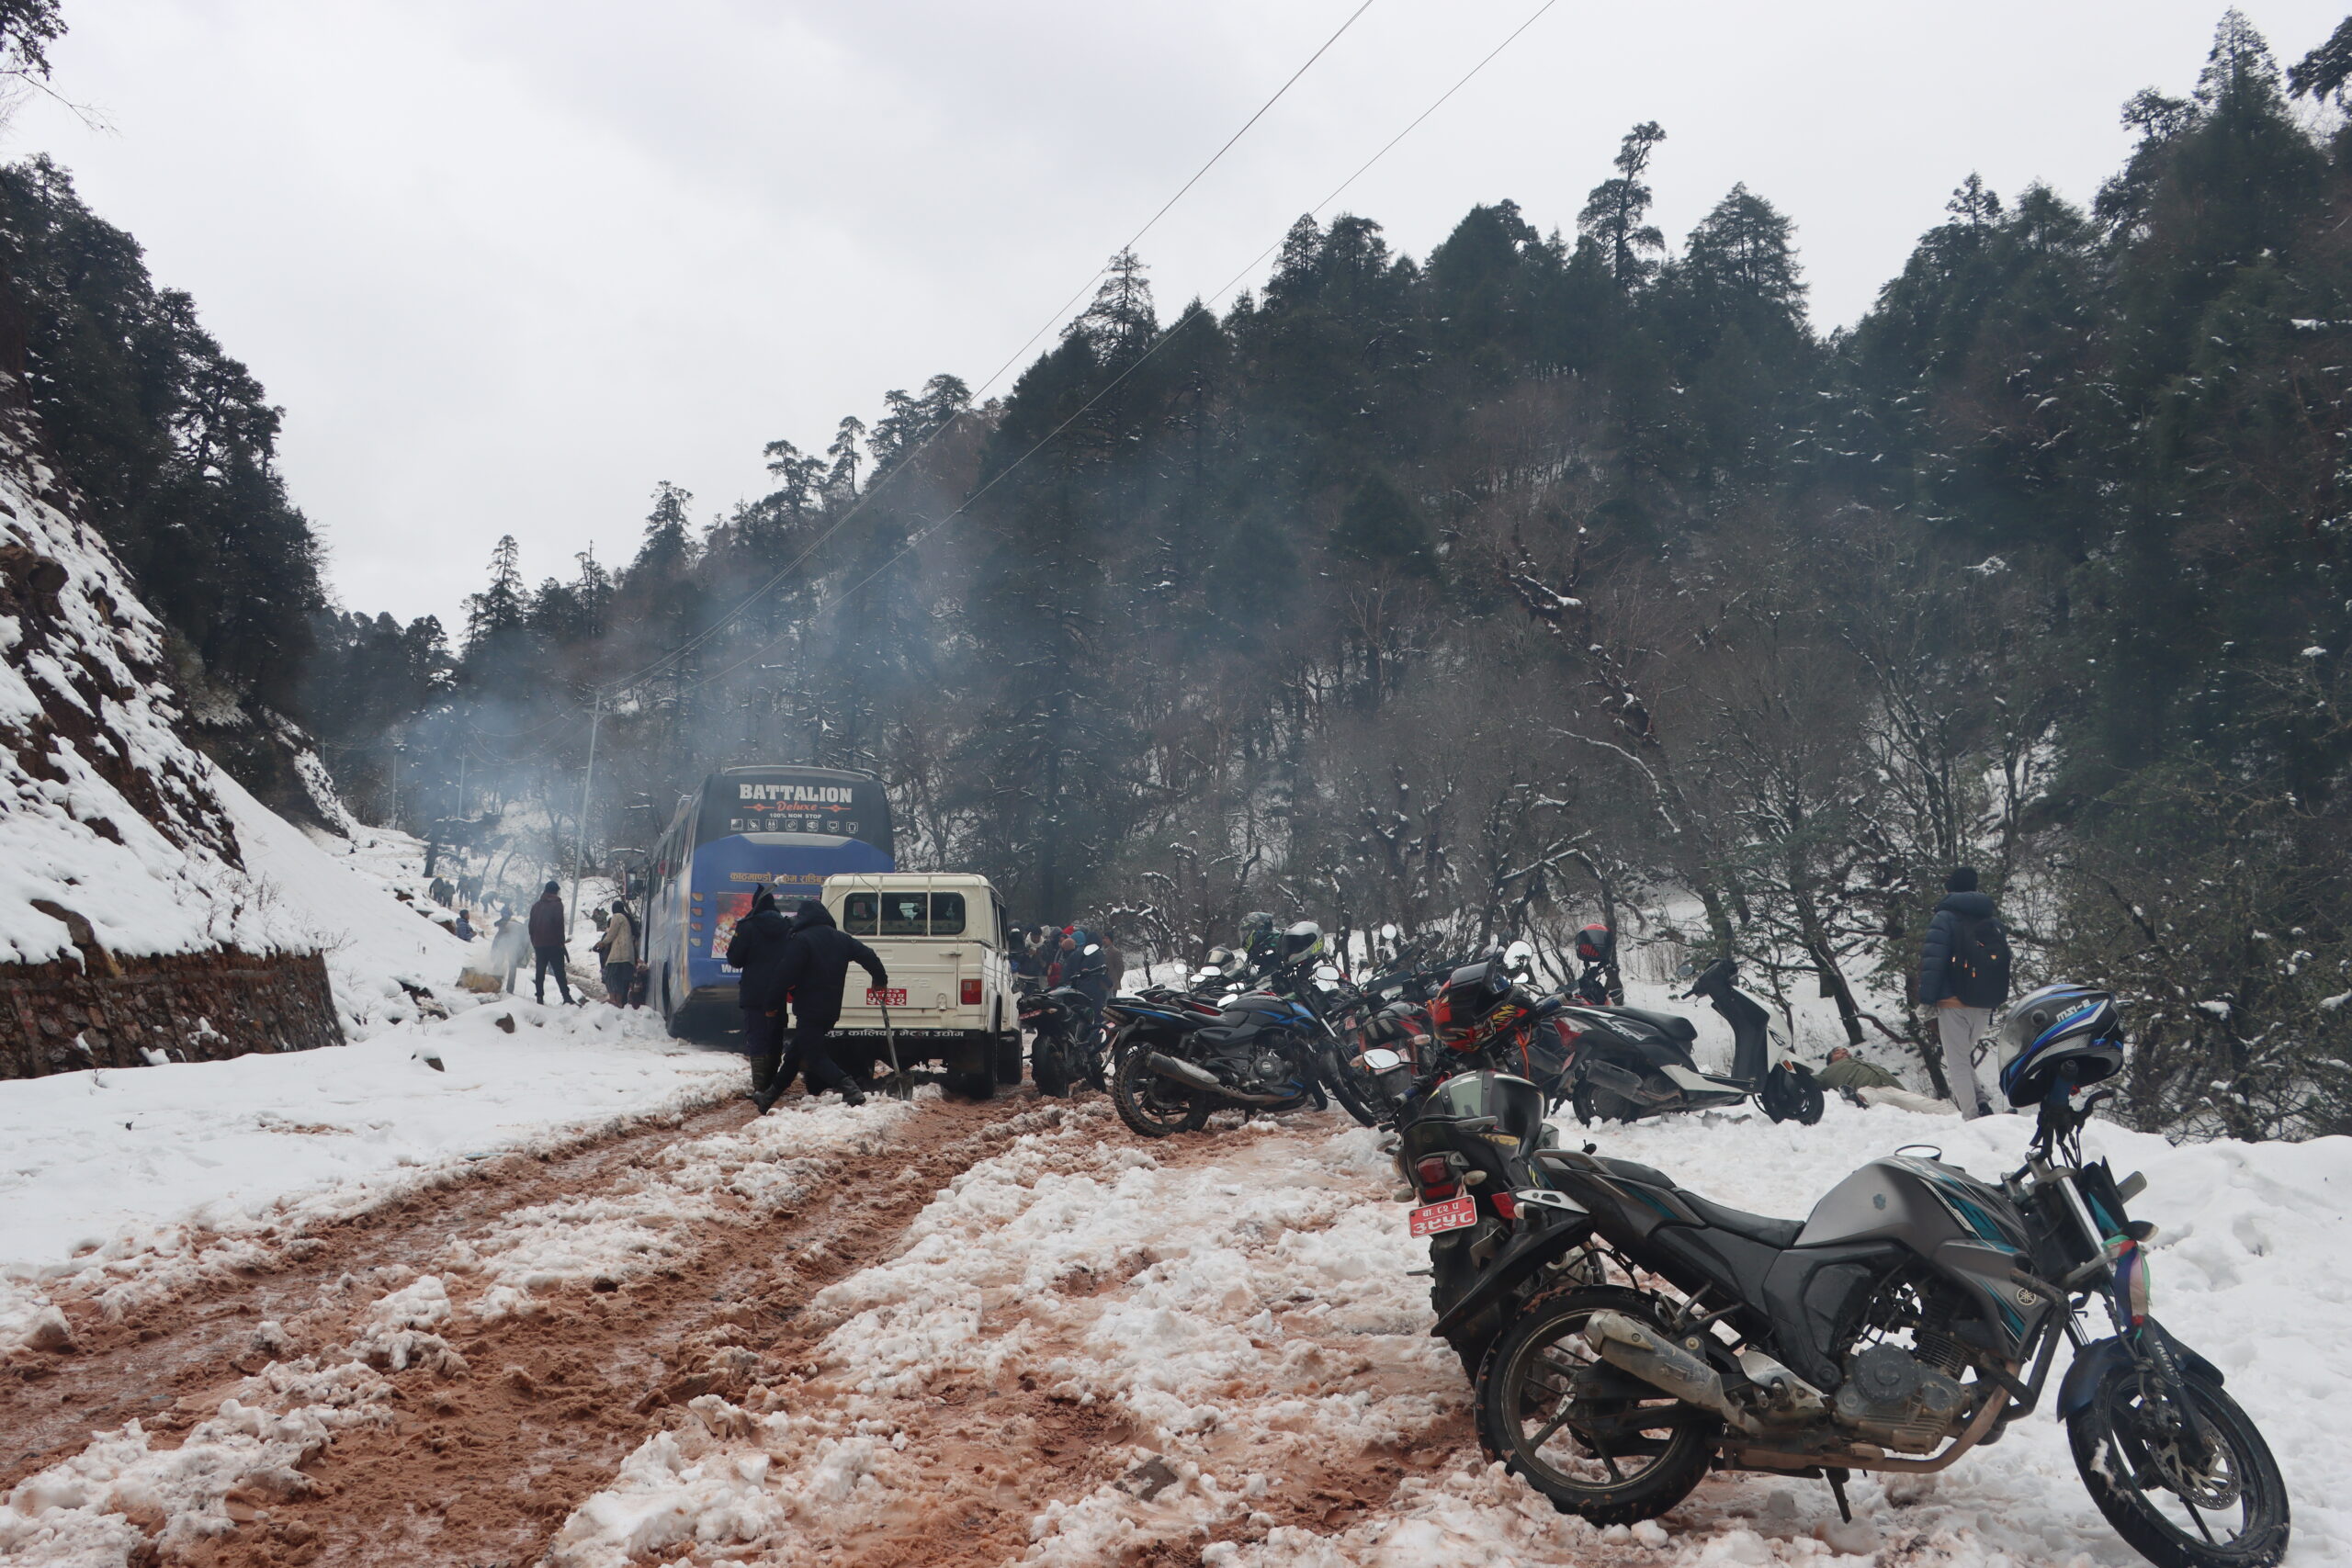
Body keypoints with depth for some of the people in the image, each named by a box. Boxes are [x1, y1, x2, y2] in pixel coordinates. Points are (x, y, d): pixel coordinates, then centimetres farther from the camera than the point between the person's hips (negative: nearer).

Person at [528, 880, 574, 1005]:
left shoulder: (536, 906, 14)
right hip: (554, 944, -5)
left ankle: (540, 998, 4)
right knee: (559, 971, -6)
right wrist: (561, 941, -7)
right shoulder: (557, 904, -5)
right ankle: (567, 998, -13)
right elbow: (559, 924, -13)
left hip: (539, 944, 5)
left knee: (539, 972, 8)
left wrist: (534, 943, 19)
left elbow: (531, 926, 15)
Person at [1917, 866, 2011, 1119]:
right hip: (1985, 1006, 6)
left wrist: (1927, 999, -12)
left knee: (1957, 1063, 0)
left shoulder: (1945, 918, -8)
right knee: (1965, 1055, 21)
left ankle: (1972, 1116, -5)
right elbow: (2004, 962, 16)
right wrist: (1994, 1002, 20)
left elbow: (1933, 961, -15)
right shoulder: (1994, 921, 13)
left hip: (1954, 1003, -6)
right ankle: (1980, 1103, 6)